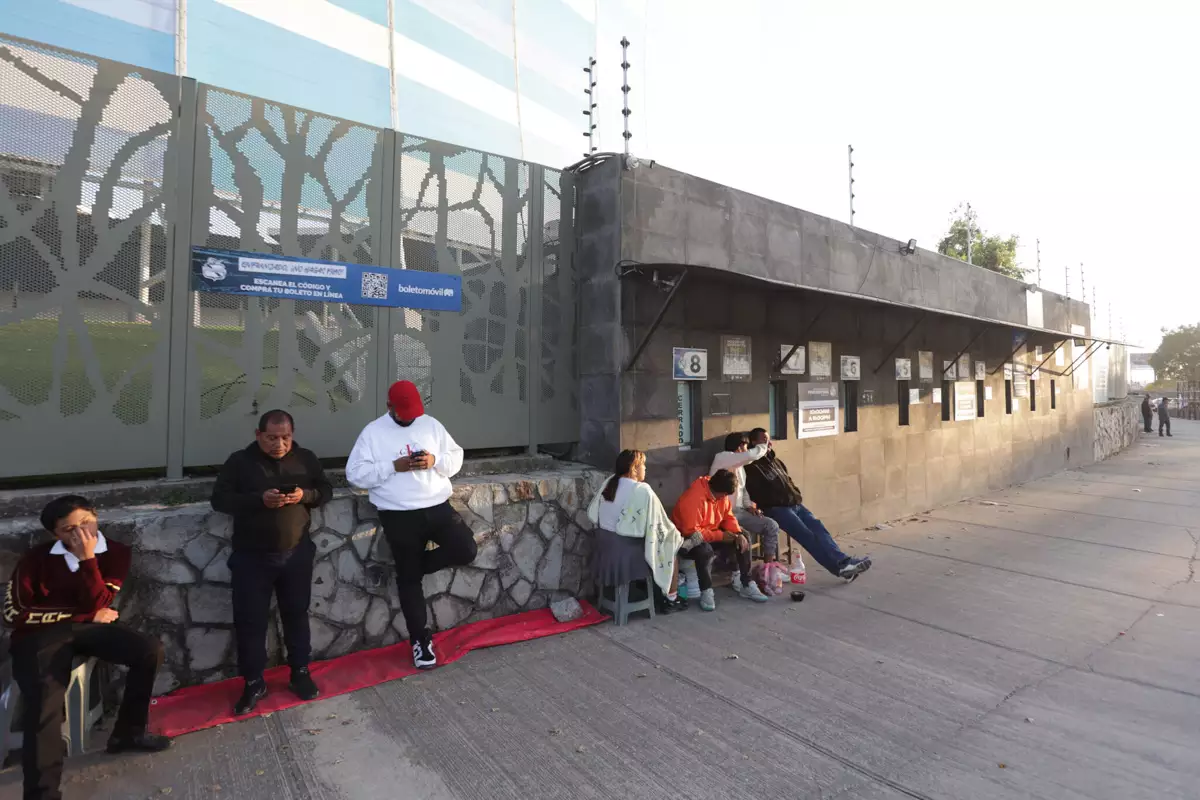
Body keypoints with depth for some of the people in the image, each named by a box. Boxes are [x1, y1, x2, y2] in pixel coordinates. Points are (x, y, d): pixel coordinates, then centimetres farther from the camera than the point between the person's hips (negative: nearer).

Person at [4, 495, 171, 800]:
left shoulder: (116, 553, -3)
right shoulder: (37, 558, -7)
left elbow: (97, 604, -12)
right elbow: (14, 613, -10)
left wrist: (88, 558, -23)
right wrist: (87, 615, -11)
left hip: (87, 626, 2)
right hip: (40, 633, -2)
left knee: (150, 650, -20)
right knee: (43, 710, -26)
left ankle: (128, 732, 2)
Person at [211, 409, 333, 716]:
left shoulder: (306, 458, 1)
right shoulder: (240, 461, -5)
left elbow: (326, 491, 5)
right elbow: (220, 499, -8)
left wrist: (305, 495, -17)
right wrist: (259, 499, -24)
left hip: (296, 554, 2)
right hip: (252, 557, -1)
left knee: (296, 613, 13)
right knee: (250, 620, 5)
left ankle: (300, 674, 30)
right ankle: (253, 683, 23)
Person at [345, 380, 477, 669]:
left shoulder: (431, 424, 7)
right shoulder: (372, 432, -2)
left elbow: (456, 458, 8)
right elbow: (355, 475, -7)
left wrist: (436, 460, -13)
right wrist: (394, 466, -17)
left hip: (438, 507, 3)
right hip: (399, 516, -2)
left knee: (466, 550, -14)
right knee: (409, 579, 7)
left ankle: (418, 563, 13)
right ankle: (420, 639, 23)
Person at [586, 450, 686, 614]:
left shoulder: (609, 483, 1)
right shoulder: (643, 490, -19)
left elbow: (592, 514, 8)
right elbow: (658, 524, -13)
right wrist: (675, 535, 7)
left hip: (603, 547, 7)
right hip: (628, 551, -7)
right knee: (671, 551, 18)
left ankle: (658, 594, 38)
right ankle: (671, 600, 29)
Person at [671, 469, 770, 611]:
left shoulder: (721, 494, -6)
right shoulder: (693, 498, -32)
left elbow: (728, 517, 5)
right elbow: (692, 532, -32)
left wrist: (738, 534, -14)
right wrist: (720, 536, -28)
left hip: (712, 532, 8)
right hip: (687, 537, -8)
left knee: (743, 539, -7)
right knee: (705, 550, -39)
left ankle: (746, 585, 0)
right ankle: (706, 592, -21)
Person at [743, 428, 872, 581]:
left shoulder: (775, 461, 22)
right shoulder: (752, 467, -5)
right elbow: (757, 495, -14)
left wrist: (797, 497, 11)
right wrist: (784, 501, -15)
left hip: (794, 504, 8)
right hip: (776, 509, -8)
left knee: (818, 528, -10)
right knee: (807, 535, -19)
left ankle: (844, 562, -17)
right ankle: (840, 566, -24)